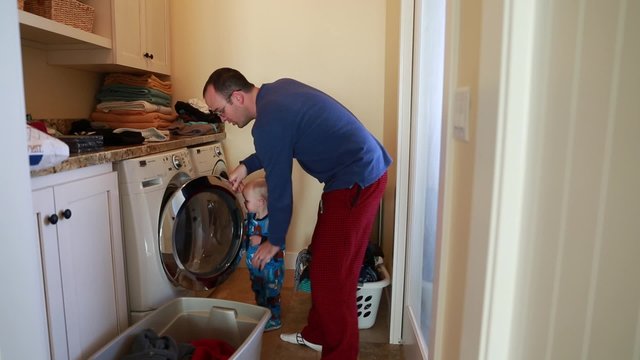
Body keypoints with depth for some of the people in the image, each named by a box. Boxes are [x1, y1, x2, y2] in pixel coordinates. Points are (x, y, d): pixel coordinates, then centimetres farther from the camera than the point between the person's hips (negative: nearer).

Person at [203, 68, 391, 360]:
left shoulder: (268, 123, -19)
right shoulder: (278, 89, 9)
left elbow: (279, 189, -12)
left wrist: (275, 242, 2)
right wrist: (246, 166, 16)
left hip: (357, 181, -10)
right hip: (365, 168, 10)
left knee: (331, 275, -3)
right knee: (322, 258, 18)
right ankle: (318, 334, 34)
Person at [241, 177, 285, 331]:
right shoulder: (250, 216, -3)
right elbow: (245, 234, 13)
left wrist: (262, 240, -37)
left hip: (271, 267, -8)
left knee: (271, 295, 9)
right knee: (258, 293, 25)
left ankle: (274, 320, 29)